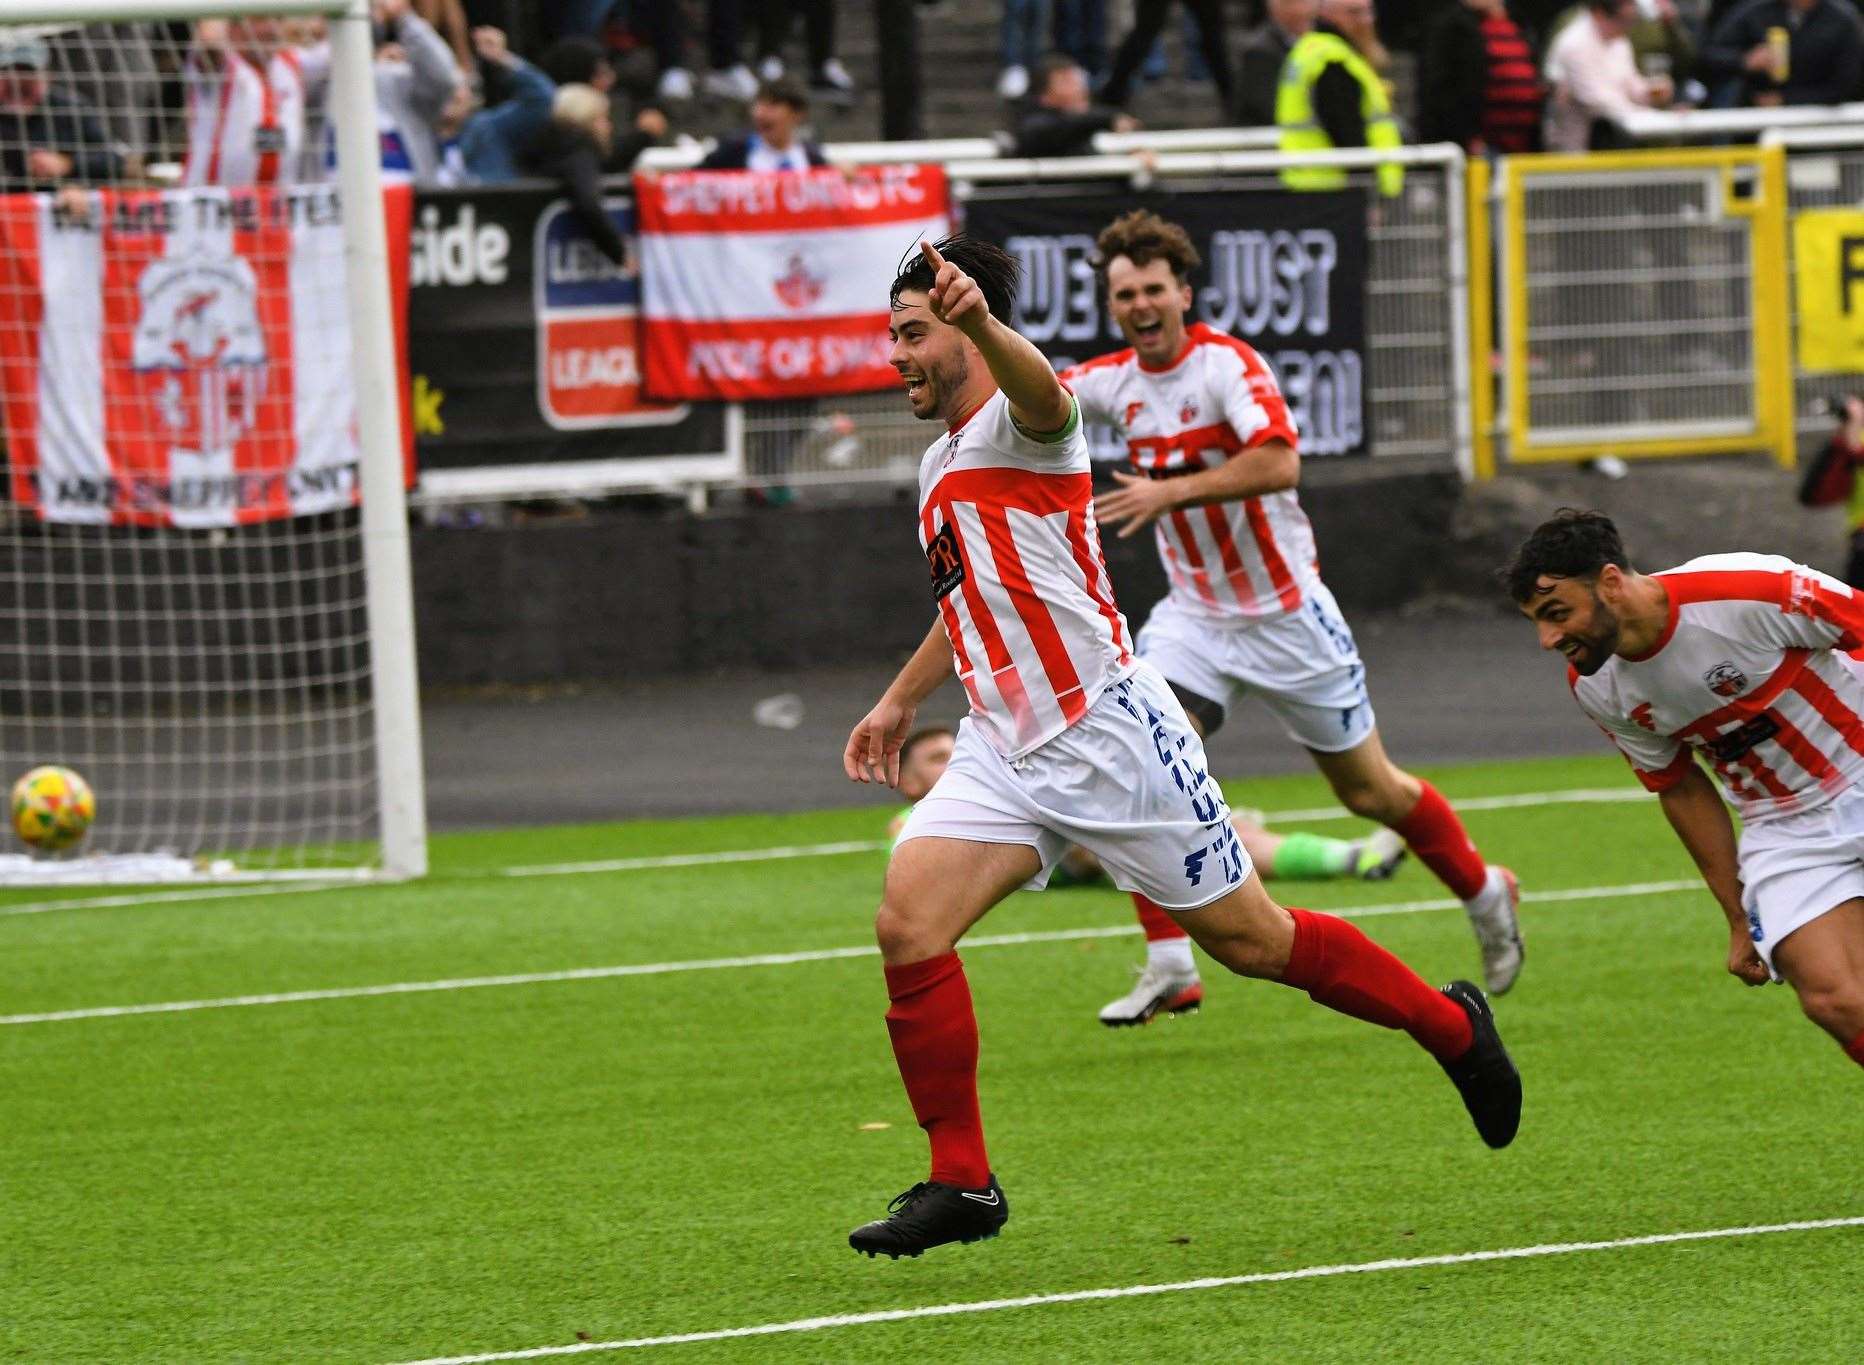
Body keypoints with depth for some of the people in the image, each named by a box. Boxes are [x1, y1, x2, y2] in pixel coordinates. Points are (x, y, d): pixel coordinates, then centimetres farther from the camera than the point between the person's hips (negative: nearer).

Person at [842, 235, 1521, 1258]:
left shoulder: (1016, 423, -11)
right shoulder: (942, 464, 17)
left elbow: (1041, 392, -39)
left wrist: (984, 324, -61)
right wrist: (900, 701, 40)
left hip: (1109, 731, -8)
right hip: (1005, 750, 8)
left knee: (1250, 939, 2)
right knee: (907, 923, -13)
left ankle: (1452, 1026, 26)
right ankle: (960, 1182, -8)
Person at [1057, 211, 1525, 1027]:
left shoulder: (1227, 364, -19)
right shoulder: (1115, 380, 0)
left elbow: (1279, 463, -32)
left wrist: (1169, 492, -37)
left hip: (1286, 614, -5)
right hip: (1193, 615, 5)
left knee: (1369, 789, 8)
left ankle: (1485, 894, 33)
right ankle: (1169, 962, -15)